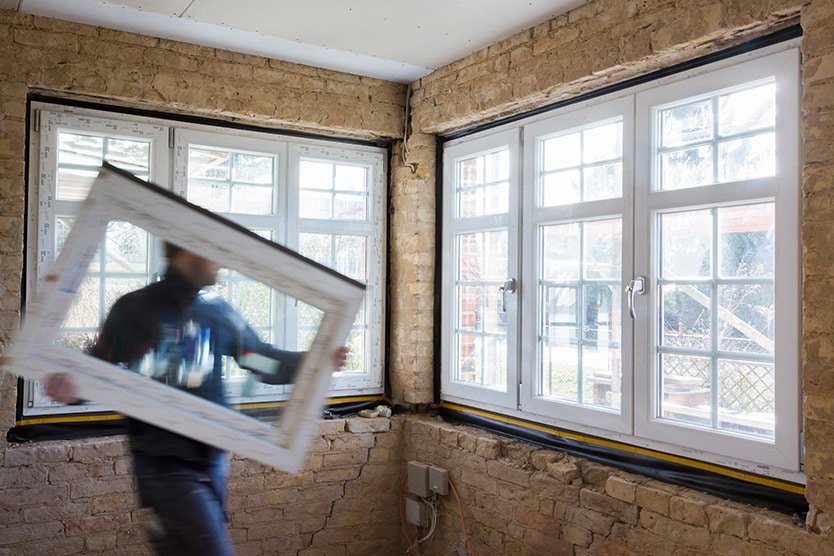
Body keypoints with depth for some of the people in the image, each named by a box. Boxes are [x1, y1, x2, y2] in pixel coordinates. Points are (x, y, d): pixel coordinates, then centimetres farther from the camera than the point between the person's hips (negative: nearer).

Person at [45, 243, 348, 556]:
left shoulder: (219, 312, 6)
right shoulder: (133, 310, -7)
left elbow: (263, 360, 12)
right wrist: (70, 388, -21)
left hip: (212, 460, 5)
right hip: (163, 465, -5)